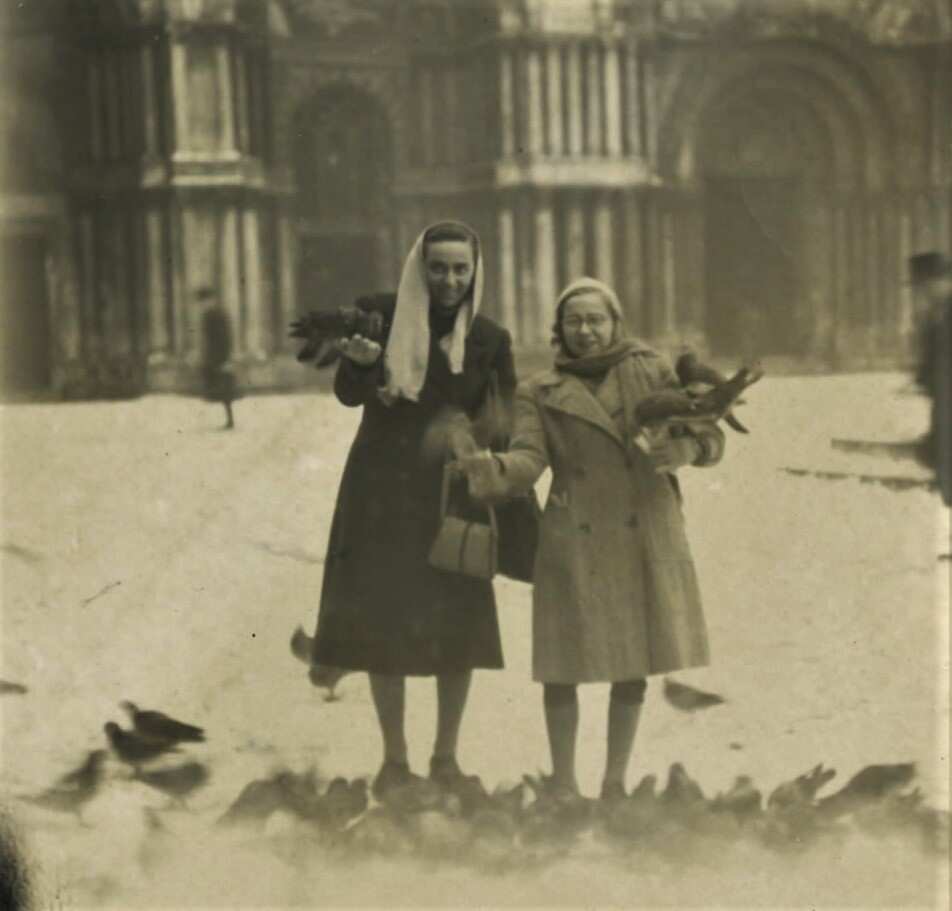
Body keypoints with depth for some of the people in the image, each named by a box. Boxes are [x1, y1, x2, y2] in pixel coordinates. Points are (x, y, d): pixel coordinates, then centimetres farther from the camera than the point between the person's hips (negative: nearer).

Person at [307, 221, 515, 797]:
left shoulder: (489, 339, -2)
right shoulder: (380, 314, -4)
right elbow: (348, 394, -6)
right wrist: (361, 360, -27)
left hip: (451, 491, 1)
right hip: (381, 490, -1)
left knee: (457, 625, 3)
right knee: (382, 621, 3)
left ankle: (446, 757, 18)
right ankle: (394, 759, 14)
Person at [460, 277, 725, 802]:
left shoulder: (653, 374, 9)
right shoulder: (540, 395, 7)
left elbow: (710, 437, 6)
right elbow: (528, 460, -9)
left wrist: (685, 449, -18)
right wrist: (492, 469, -31)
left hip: (645, 538, 1)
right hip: (576, 544, -1)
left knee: (634, 663, 6)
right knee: (565, 663, -3)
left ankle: (615, 783, 18)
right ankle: (563, 784, 10)